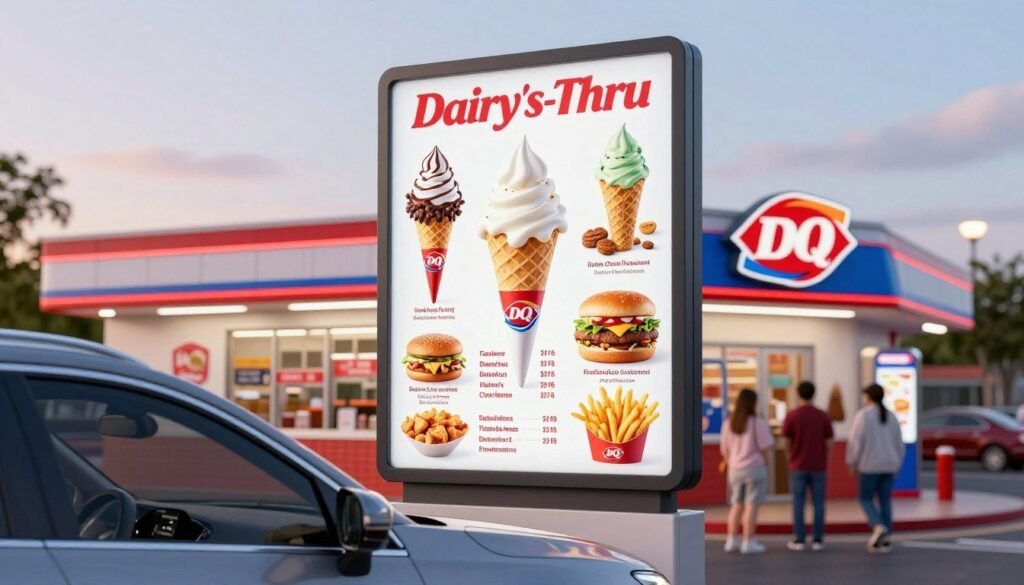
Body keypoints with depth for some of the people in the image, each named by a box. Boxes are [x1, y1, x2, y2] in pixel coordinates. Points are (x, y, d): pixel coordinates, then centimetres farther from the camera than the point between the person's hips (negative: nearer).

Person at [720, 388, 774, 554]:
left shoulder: (729, 424, 4)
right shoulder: (758, 423, -11)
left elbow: (725, 449, 8)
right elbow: (764, 448, -12)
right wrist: (765, 466, 1)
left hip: (735, 470, 6)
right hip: (754, 468, -6)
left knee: (737, 504, 15)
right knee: (751, 505, -2)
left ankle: (731, 541, 14)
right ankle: (748, 543, -2)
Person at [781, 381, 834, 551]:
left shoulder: (792, 415, -5)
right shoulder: (823, 416, -2)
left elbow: (786, 443, -2)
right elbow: (829, 444, -1)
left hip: (798, 466, -1)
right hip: (818, 467, 1)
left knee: (798, 502, 4)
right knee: (818, 503, 5)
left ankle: (799, 540, 3)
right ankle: (818, 540, 4)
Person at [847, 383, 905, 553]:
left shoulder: (863, 415, -10)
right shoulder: (891, 416, 7)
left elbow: (856, 441, -13)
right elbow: (899, 443, 10)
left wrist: (852, 463, -2)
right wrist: (897, 465, 18)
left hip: (870, 465, -5)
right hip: (888, 465, 5)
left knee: (866, 499, 7)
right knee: (885, 501, 7)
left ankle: (878, 527, -18)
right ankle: (884, 541, 3)